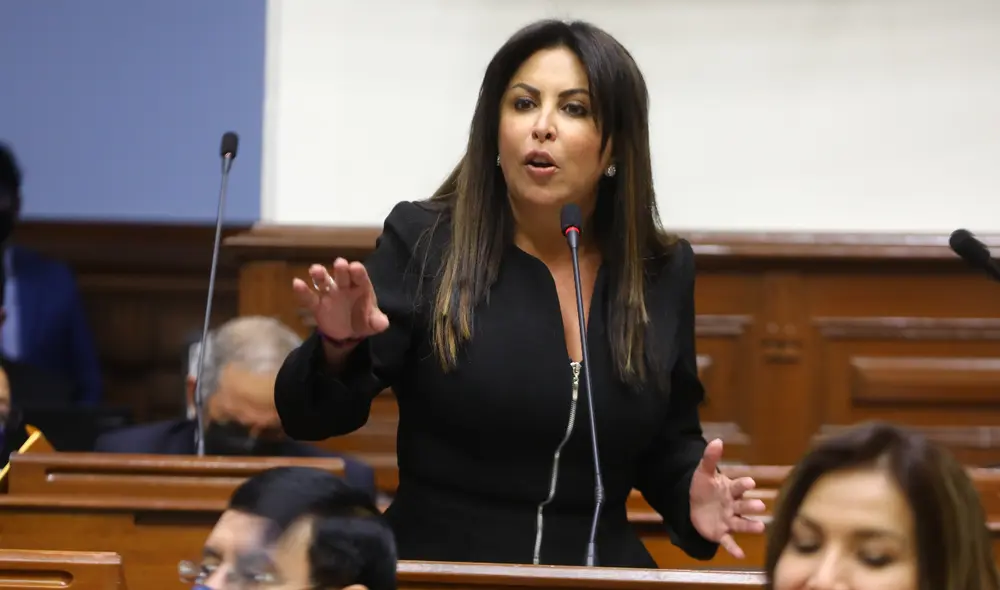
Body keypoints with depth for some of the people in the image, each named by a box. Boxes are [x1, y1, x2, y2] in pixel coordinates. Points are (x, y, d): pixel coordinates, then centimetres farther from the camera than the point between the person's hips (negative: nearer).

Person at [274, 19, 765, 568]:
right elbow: (310, 418, -4)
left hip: (599, 574, 2)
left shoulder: (662, 275, 7)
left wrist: (689, 497, -3)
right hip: (434, 568, -2)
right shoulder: (423, 243, -1)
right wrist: (339, 348, -24)